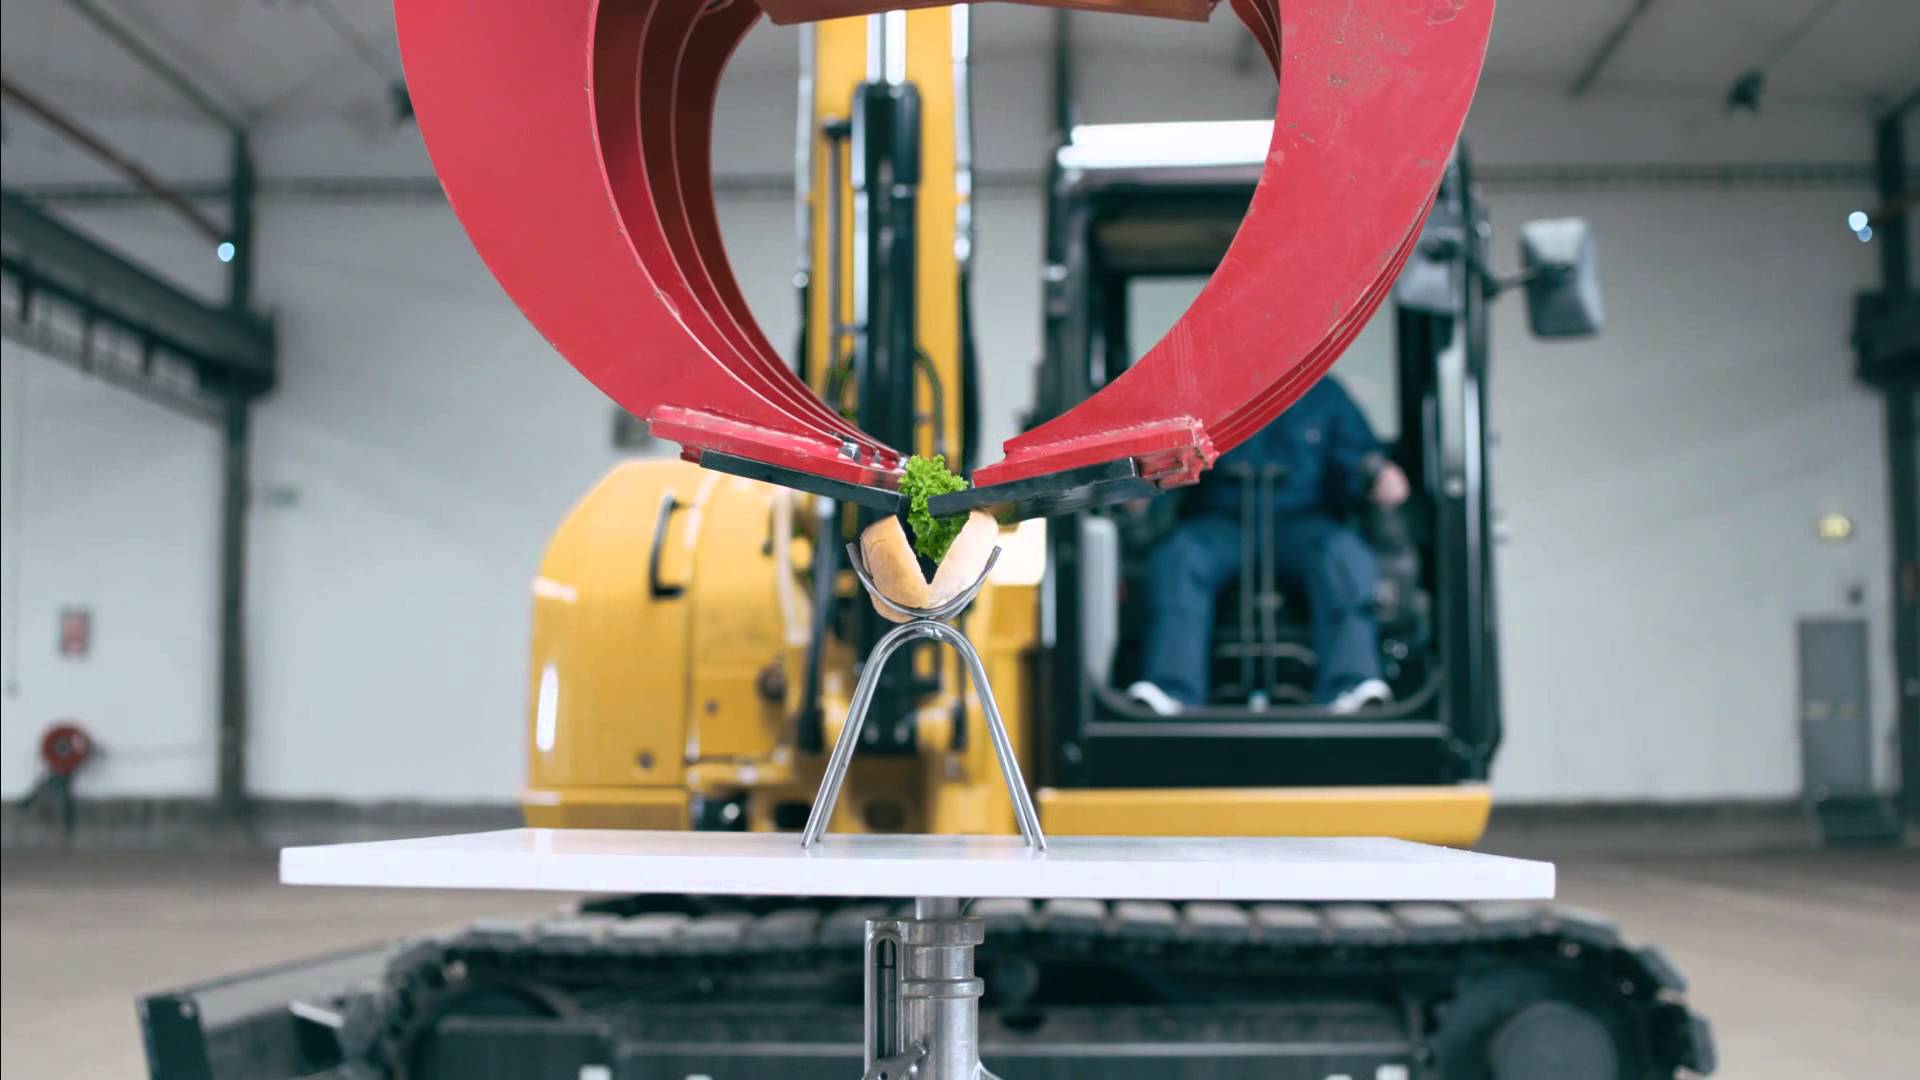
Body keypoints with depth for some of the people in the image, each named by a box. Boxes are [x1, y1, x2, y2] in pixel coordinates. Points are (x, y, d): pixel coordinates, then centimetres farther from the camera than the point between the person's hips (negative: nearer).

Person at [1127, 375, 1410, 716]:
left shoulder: (1324, 394, 17)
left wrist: (1381, 479, -12)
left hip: (1302, 521, 0)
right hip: (1219, 524, 0)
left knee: (1344, 556, -34)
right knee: (1177, 558, -33)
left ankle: (1350, 689, -48)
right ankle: (1171, 692, -45)